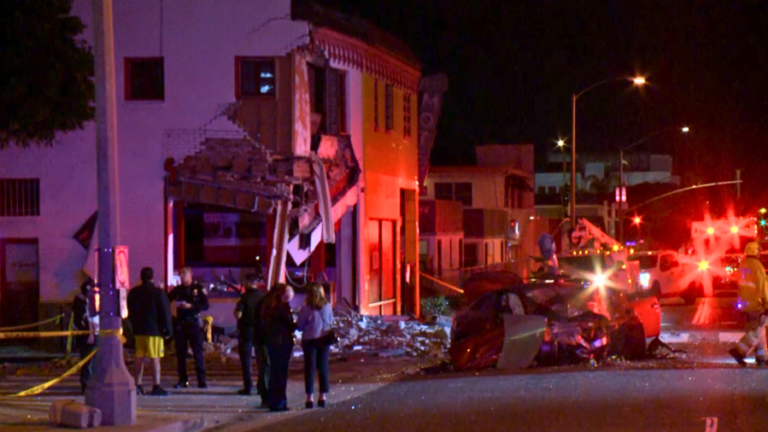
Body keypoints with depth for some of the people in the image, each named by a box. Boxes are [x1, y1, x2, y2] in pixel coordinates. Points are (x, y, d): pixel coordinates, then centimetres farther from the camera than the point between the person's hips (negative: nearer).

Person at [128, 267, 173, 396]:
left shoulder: (133, 293, 9)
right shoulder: (158, 293, -9)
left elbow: (130, 313, 18)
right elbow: (165, 313, -9)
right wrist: (168, 330, -3)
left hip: (138, 330, 6)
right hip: (154, 330, -6)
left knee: (139, 358, 11)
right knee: (155, 358, -6)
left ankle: (138, 385, 12)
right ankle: (156, 386, -9)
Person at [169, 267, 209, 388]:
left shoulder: (198, 288, 1)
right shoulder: (178, 289, 12)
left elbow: (205, 305, -5)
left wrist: (190, 306, -16)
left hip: (194, 323, -4)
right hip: (180, 323, 4)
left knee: (198, 352, -5)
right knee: (180, 353, 4)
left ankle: (201, 380, -4)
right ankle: (183, 380, 10)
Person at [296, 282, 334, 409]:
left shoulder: (306, 308, -14)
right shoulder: (327, 306, -5)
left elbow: (299, 326, -8)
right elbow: (331, 321, 9)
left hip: (310, 340, -3)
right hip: (324, 339, 3)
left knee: (310, 367, 2)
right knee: (323, 367, 11)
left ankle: (310, 397, -2)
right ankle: (323, 396, 12)